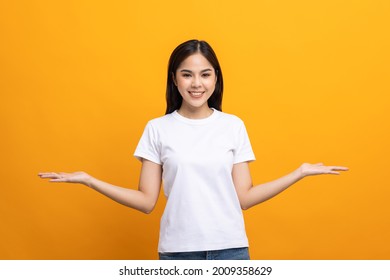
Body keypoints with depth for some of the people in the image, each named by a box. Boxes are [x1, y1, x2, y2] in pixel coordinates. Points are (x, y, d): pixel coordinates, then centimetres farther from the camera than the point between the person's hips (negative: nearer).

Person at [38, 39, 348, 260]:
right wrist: (87, 180, -8)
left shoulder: (233, 126, 2)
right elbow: (147, 201, -1)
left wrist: (300, 172, -3)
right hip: (178, 250, 0)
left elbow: (244, 198, 1)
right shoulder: (157, 129, 0)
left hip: (229, 248, 1)